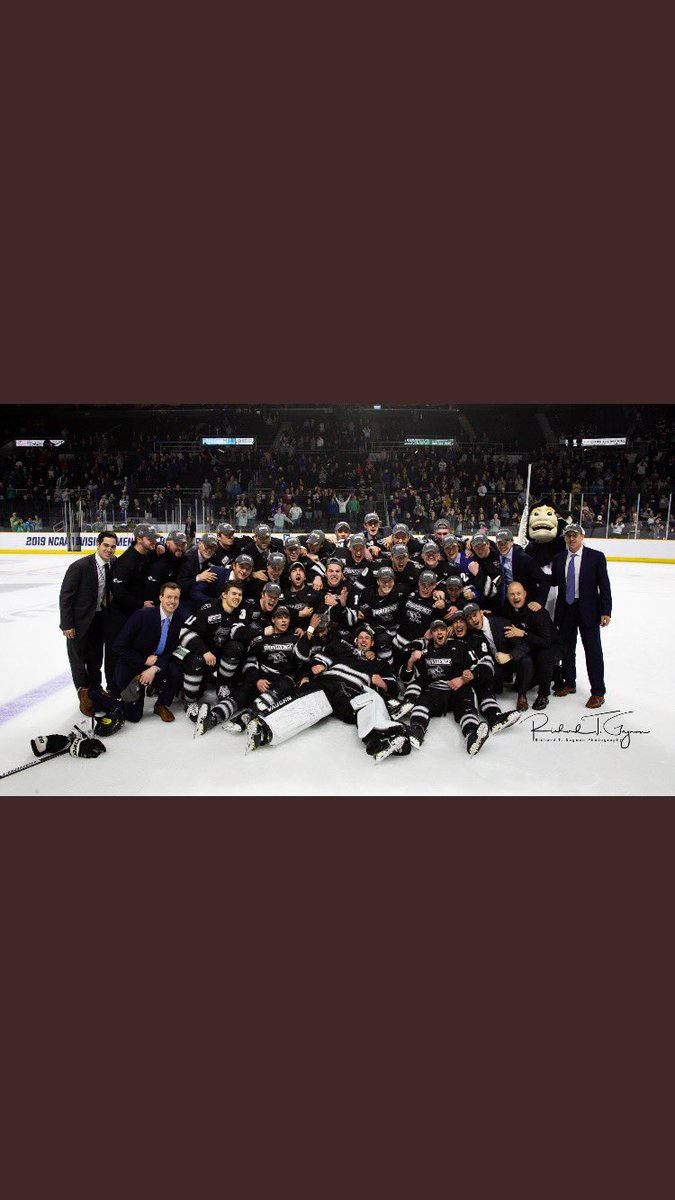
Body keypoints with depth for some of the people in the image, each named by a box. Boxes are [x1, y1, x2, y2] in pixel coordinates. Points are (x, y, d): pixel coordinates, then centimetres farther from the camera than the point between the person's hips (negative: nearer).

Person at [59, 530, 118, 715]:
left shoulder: (113, 564, -5)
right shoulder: (80, 566, -22)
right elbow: (65, 596, -17)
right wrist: (67, 625, -16)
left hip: (100, 618, 6)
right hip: (80, 620, -6)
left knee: (96, 657, 18)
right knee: (79, 657, 6)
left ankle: (95, 689, 34)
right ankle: (84, 694, 21)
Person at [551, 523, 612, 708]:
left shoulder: (596, 557, -5)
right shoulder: (558, 559, 6)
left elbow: (604, 585, -7)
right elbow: (554, 581, 9)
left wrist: (606, 612, -11)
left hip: (588, 610, -4)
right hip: (565, 609, 4)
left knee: (593, 651, 1)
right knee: (566, 649, 14)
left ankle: (598, 692, 10)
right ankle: (569, 683, 32)